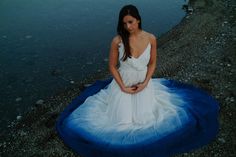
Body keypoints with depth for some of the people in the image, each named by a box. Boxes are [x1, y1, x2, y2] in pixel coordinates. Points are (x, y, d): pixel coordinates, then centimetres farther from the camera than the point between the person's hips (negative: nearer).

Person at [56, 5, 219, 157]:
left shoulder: (151, 39, -11)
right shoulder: (117, 40, -16)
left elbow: (152, 63, 1)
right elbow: (112, 66, -6)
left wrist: (145, 83, -11)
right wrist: (123, 87, -12)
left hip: (143, 83, 1)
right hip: (123, 83, -1)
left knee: (145, 119, -6)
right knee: (122, 120, -8)